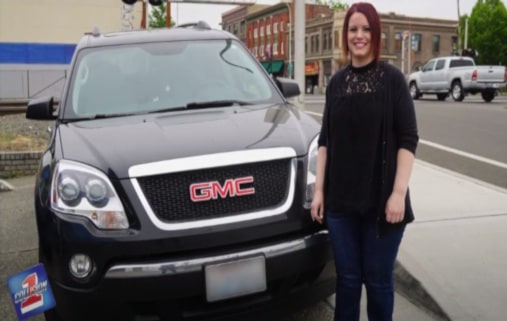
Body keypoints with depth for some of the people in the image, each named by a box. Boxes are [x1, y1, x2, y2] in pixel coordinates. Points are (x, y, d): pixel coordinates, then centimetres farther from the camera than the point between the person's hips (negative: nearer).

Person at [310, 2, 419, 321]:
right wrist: (319, 189, 5)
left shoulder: (392, 78, -4)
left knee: (378, 279, 9)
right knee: (347, 277, 13)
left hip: (381, 199, -3)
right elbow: (325, 140, 9)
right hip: (341, 199, 3)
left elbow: (408, 139, -7)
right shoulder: (337, 82, 8)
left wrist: (399, 192, -14)